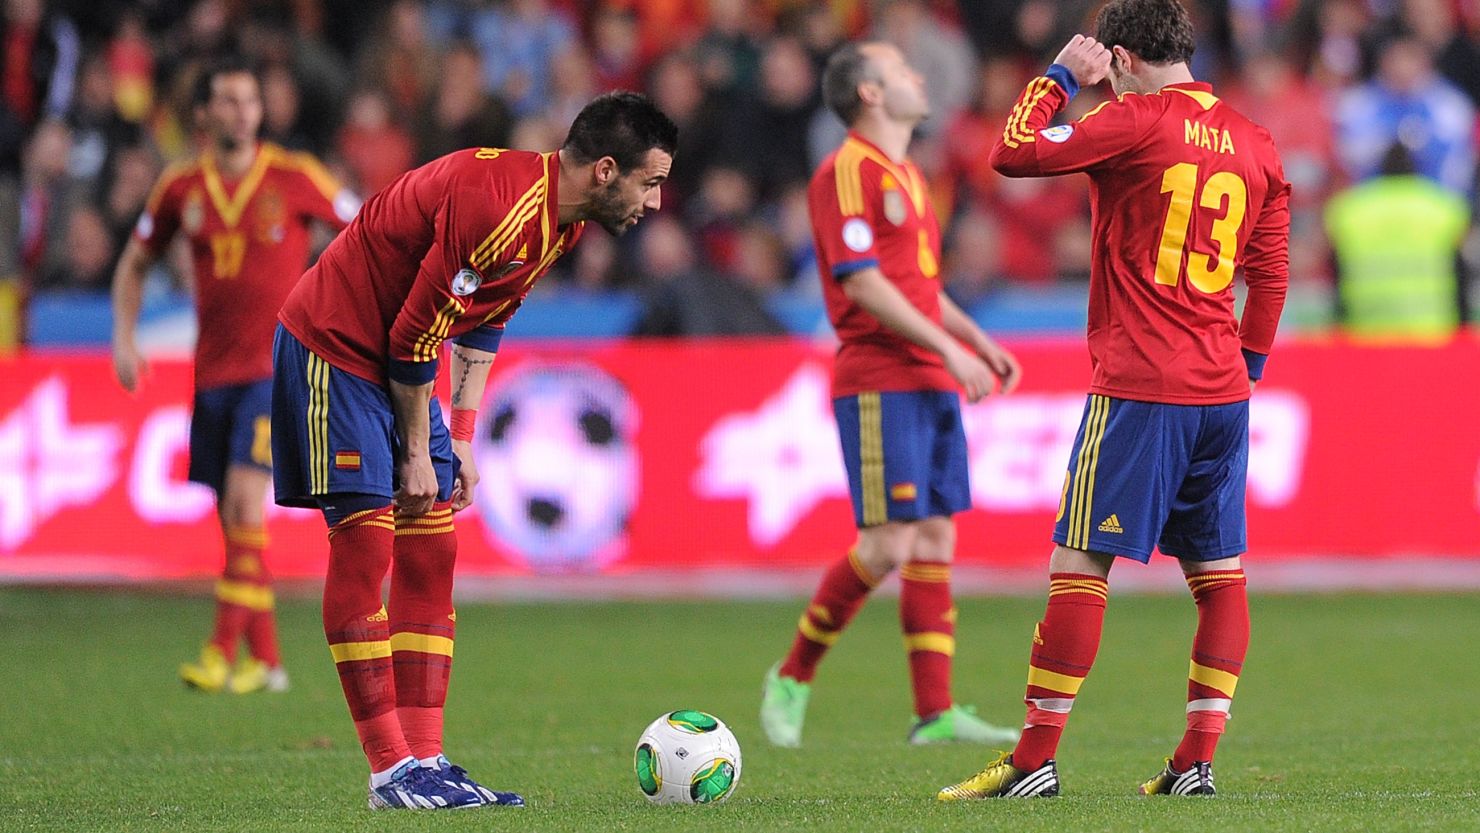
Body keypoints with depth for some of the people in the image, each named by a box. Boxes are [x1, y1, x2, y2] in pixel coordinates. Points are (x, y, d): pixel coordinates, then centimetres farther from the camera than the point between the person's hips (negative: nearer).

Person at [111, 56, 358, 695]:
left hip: (278, 362, -4)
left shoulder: (295, 177, -5)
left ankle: (223, 651, -19)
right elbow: (134, 263, 18)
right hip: (214, 371, 4)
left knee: (245, 499, -18)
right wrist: (124, 338, 6)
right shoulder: (181, 188, 4)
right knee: (233, 516, 7)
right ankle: (264, 660, 16)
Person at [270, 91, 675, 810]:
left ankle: (423, 761, 3)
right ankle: (392, 773, -14)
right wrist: (417, 453, -12)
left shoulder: (560, 221, 2)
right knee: (365, 541, -12)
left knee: (431, 551, 4)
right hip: (334, 345, -10)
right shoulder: (498, 206, -29)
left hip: (397, 365, 10)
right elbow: (415, 335, -23)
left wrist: (461, 436, 9)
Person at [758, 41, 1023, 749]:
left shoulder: (906, 177, 20)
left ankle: (936, 712, 4)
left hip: (931, 383, 9)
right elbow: (863, 282, -17)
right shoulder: (847, 171, -9)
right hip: (880, 384, -9)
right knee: (887, 546, -12)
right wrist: (947, 349, -19)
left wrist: (979, 343, 16)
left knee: (934, 542, 4)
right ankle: (792, 678, 3)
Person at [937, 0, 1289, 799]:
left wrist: (1057, 76, 3)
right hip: (1221, 390, 6)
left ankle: (1034, 760, -6)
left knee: (1080, 561, -4)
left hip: (1137, 387, -6)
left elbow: (1014, 154, -10)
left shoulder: (1136, 121, -8)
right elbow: (1272, 272, 16)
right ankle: (1196, 760, 5)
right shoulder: (1255, 143, 12)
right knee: (1217, 569, 9)